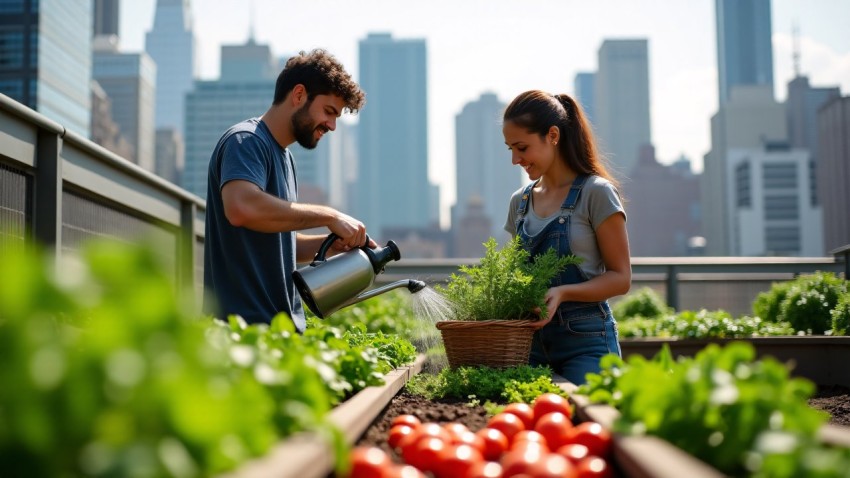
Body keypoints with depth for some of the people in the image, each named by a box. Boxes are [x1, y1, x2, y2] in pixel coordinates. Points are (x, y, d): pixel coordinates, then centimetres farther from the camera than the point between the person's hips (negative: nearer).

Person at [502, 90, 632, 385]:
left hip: (585, 341, -5)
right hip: (533, 341, 5)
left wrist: (562, 292, -21)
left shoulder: (595, 193, -5)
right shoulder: (520, 201, 12)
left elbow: (620, 278, -6)